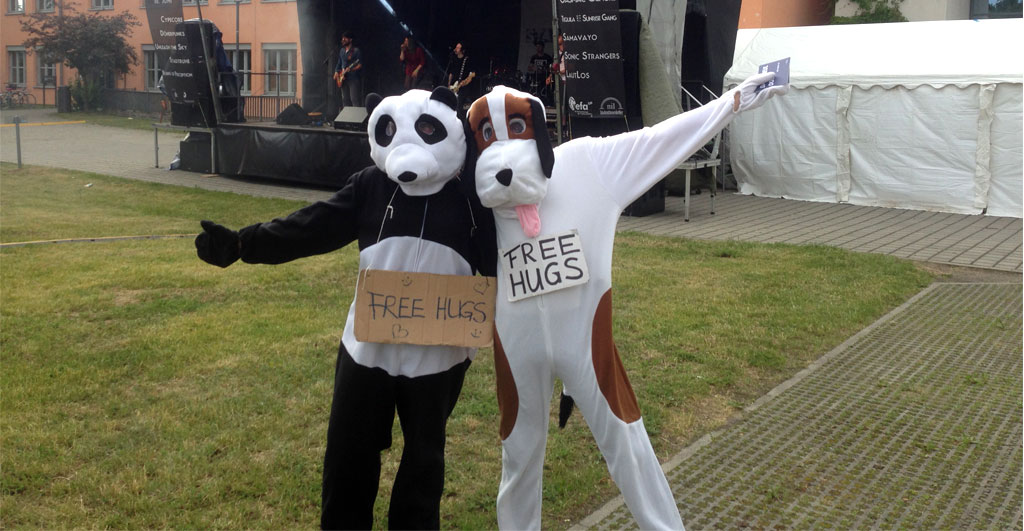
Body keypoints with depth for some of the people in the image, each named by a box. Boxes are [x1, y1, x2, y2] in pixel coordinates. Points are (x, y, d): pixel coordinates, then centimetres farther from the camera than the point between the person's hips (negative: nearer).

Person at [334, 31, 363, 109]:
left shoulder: (356, 51, -7)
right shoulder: (342, 51, 16)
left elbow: (360, 65, -12)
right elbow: (339, 63, 24)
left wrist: (351, 69, -26)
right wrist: (336, 72, 8)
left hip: (354, 78, -7)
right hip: (344, 79, 7)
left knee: (355, 99, -14)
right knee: (345, 100, 10)